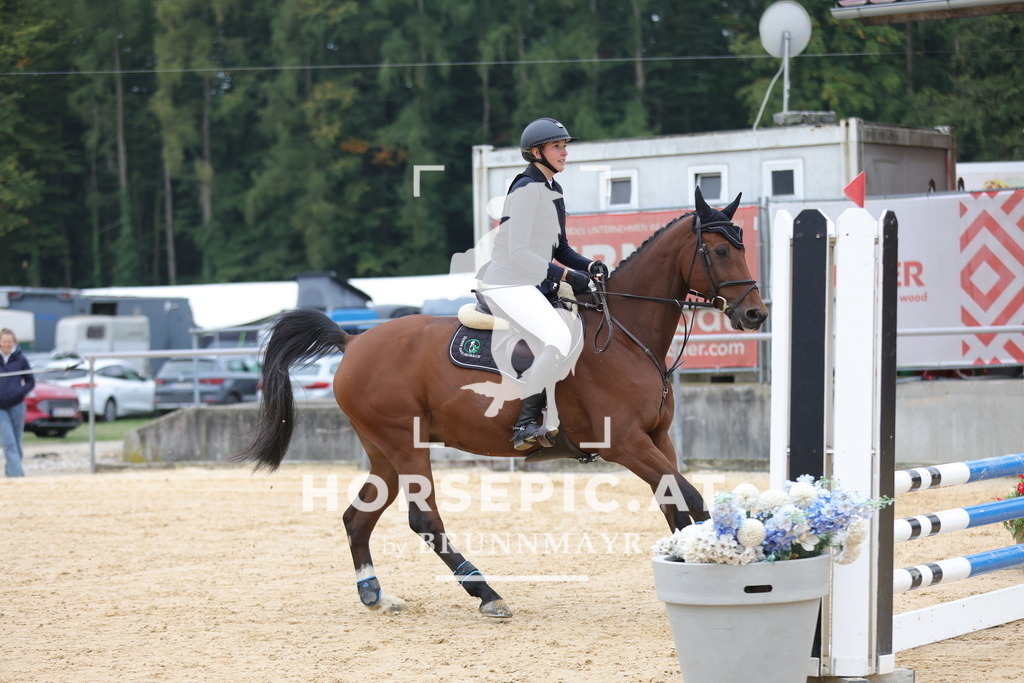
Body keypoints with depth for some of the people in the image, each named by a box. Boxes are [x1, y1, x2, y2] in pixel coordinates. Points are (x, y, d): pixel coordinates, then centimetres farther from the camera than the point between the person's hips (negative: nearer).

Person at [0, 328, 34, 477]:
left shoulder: (20, 359, 2)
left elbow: (31, 381, 8)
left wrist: (20, 392, -9)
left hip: (16, 405, 1)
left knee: (16, 442, 8)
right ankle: (16, 473, -17)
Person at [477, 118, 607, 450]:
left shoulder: (552, 191, 16)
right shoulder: (526, 190, -13)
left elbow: (558, 249, 22)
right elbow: (518, 253, -21)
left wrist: (588, 266, 4)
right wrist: (566, 274, -22)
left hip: (534, 285, 11)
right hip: (507, 284, -11)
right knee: (558, 338, -29)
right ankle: (527, 423, -23)